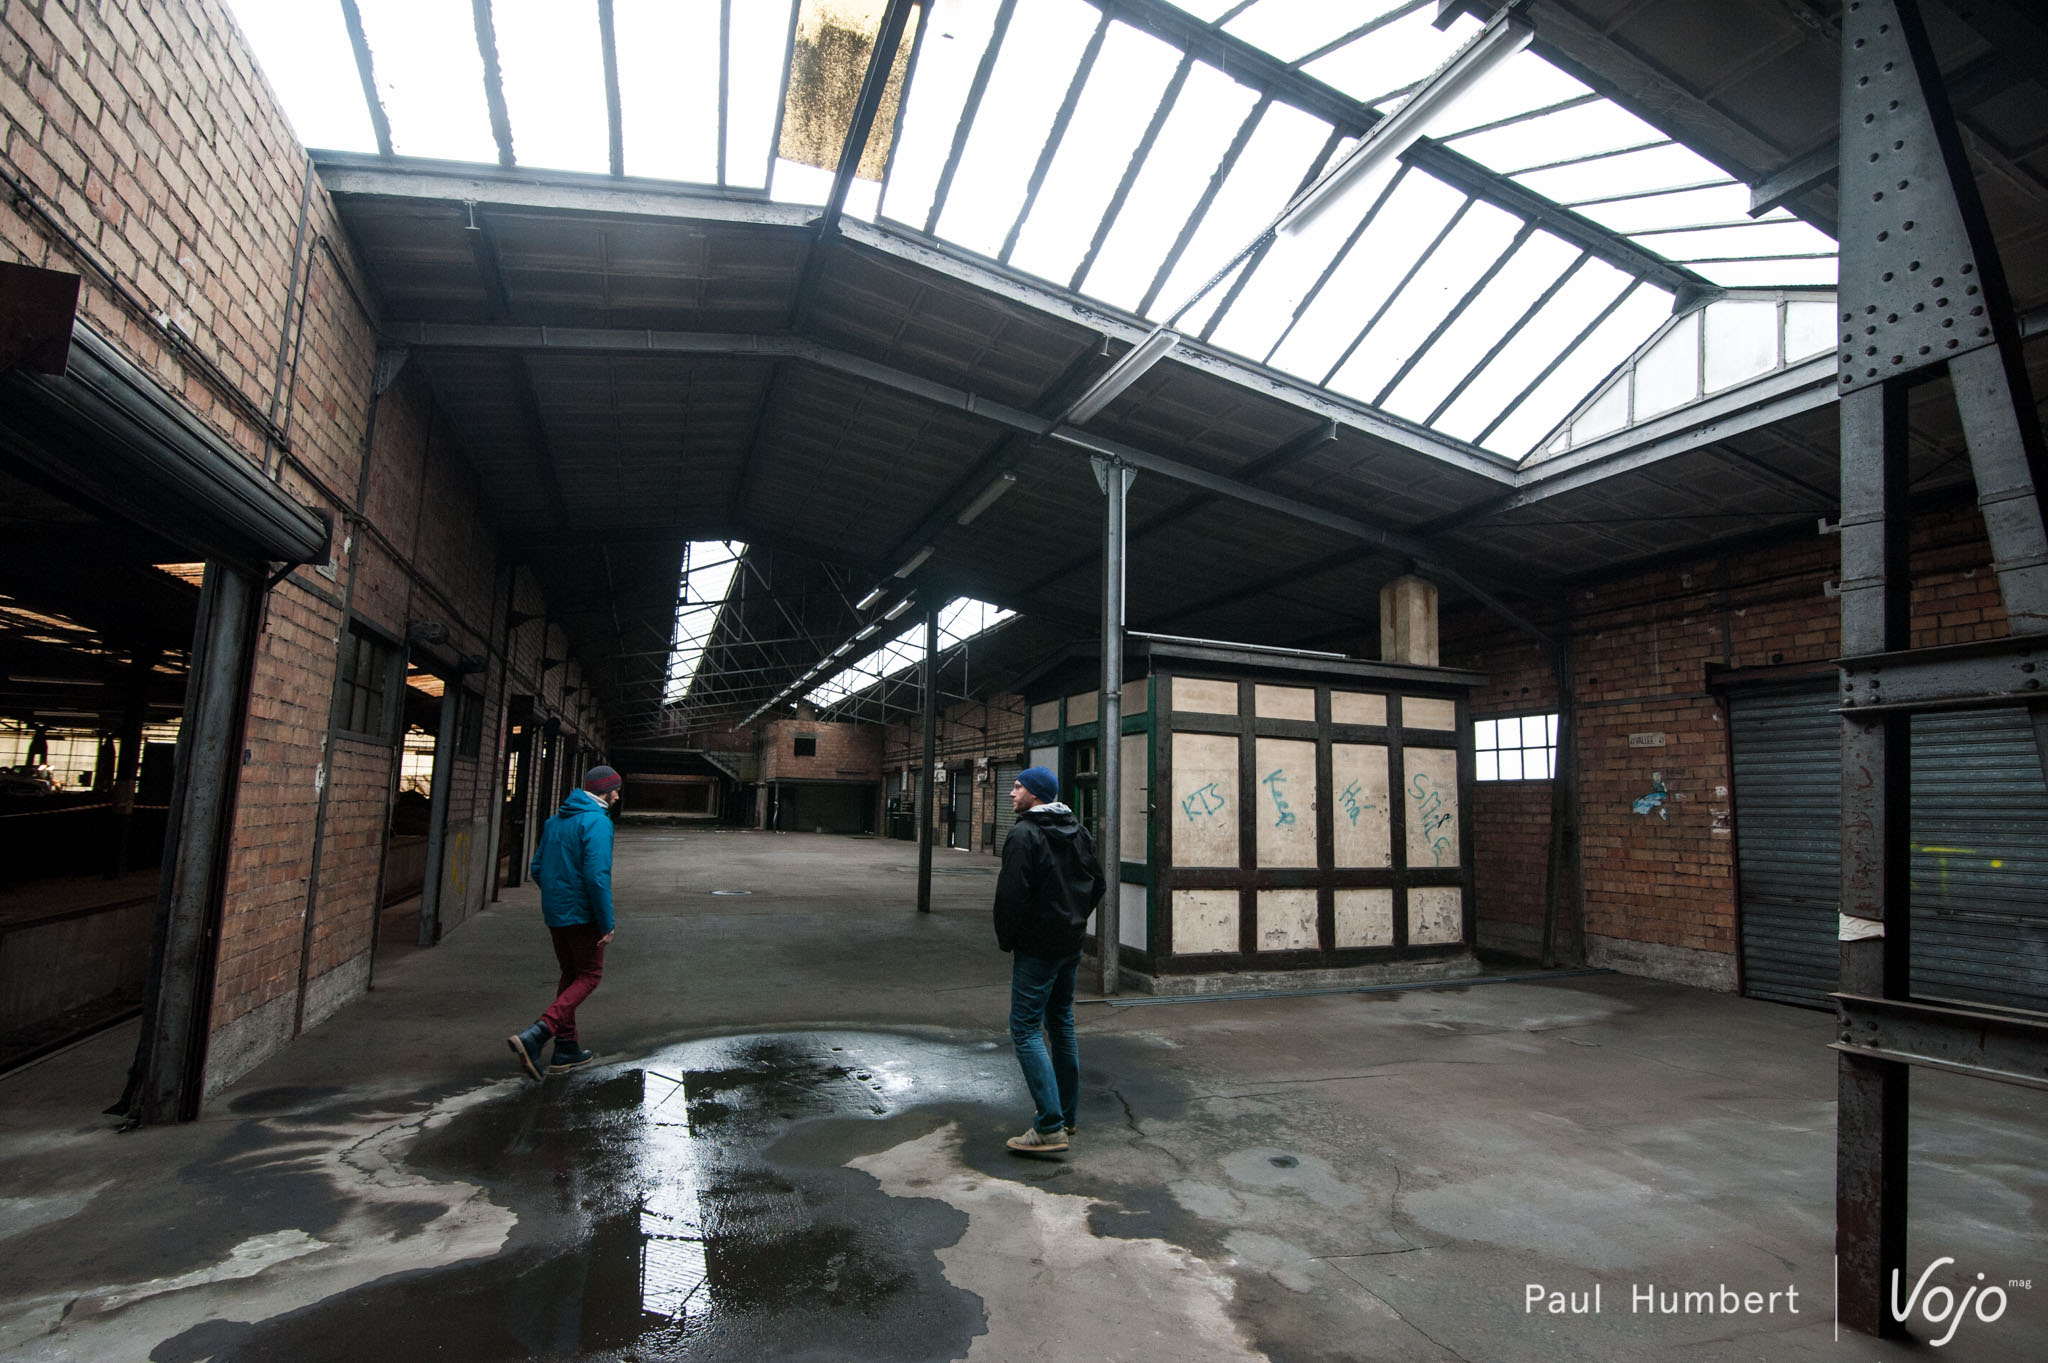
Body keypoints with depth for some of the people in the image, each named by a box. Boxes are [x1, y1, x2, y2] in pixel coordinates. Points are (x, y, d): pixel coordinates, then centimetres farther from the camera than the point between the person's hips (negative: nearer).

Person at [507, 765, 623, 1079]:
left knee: (570, 975, 18)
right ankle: (535, 1036, -13)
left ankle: (566, 1050, 22)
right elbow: (597, 876, -23)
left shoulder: (555, 820, 11)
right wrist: (607, 923, -19)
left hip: (554, 914, 8)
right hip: (581, 915, -8)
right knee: (589, 976, 3)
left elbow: (537, 868, 14)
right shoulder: (597, 821, -16)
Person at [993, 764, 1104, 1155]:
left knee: (1026, 1030, -5)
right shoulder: (1078, 832, 10)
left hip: (1037, 947, -8)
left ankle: (1050, 1128, -9)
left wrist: (1006, 938, -7)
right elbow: (1097, 882, 17)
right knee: (1061, 1025, 17)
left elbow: (1012, 894, -21)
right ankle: (1065, 1117, 26)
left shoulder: (1025, 835, -16)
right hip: (1071, 945, 9)